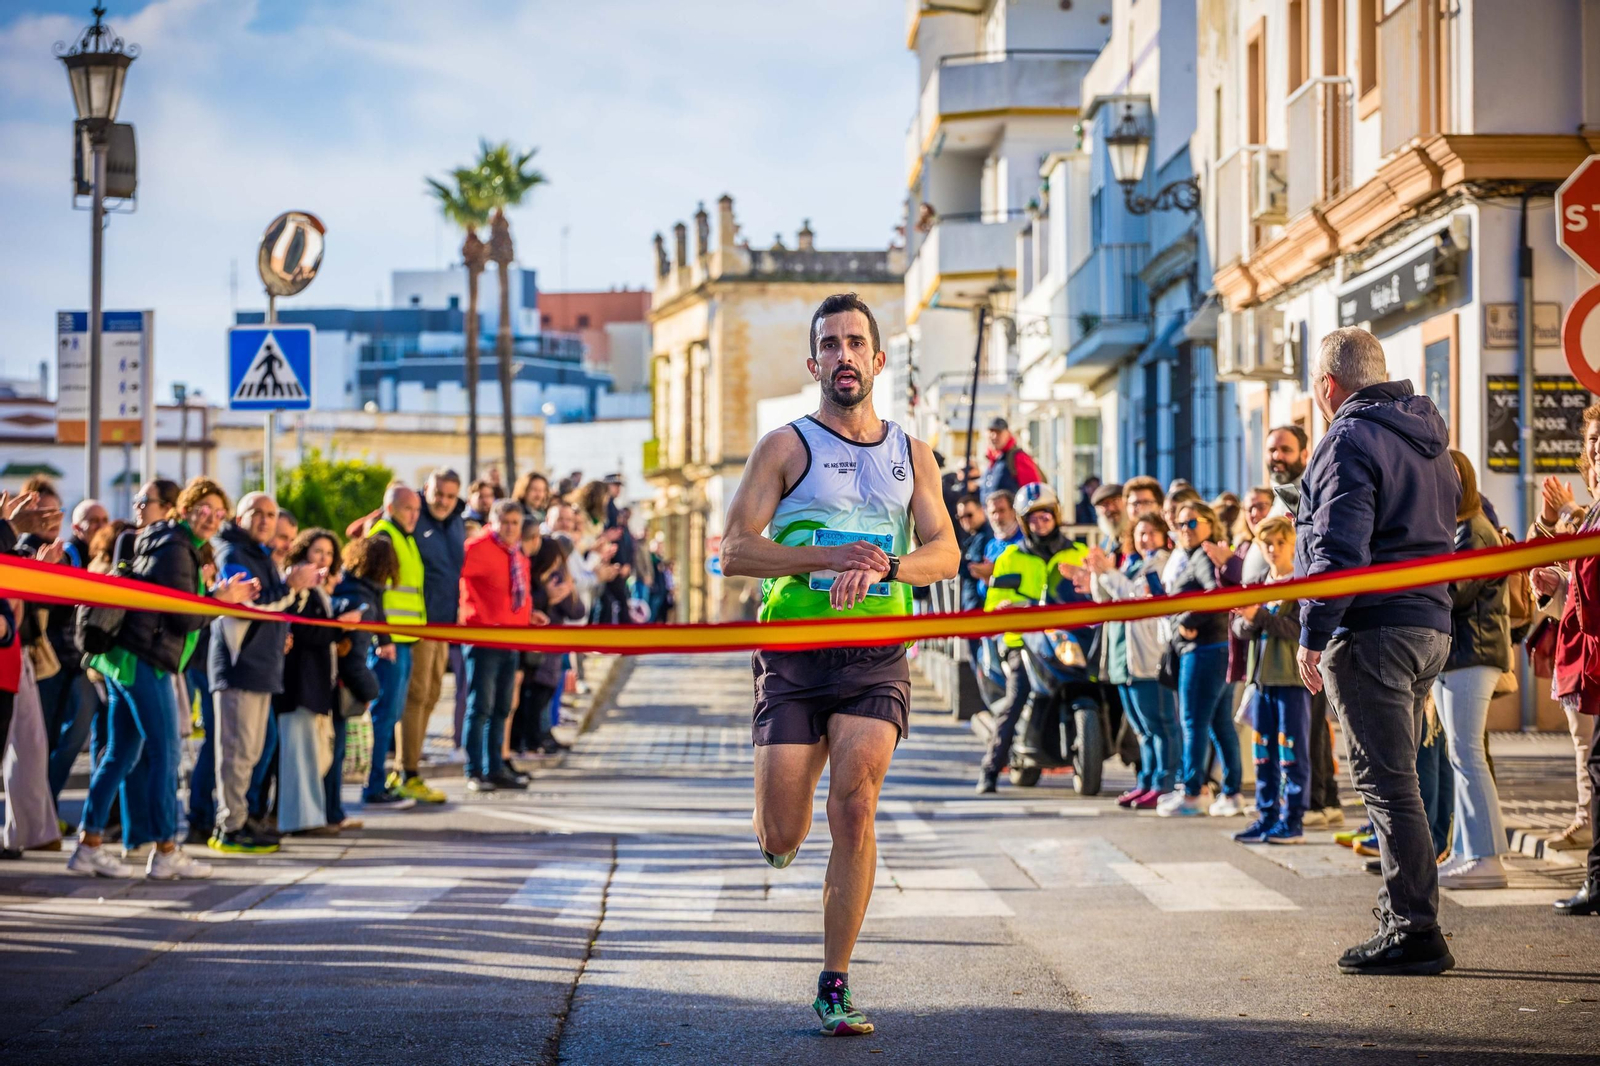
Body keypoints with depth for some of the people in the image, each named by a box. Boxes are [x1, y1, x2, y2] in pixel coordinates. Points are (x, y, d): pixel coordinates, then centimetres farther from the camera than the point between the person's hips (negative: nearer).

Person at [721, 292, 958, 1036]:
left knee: (855, 806, -16)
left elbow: (943, 554, 3)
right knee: (780, 842, -4)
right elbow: (735, 551, -6)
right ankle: (779, 816, 37)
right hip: (792, 656, -1)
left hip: (876, 659, 1)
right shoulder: (786, 446, 1)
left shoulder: (911, 455, 11)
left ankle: (835, 987, -5)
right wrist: (832, 558, -17)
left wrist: (883, 566, -18)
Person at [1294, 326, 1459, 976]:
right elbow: (1448, 525, 23)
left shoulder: (1350, 440, -11)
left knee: (1386, 781, -8)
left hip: (1373, 630, -9)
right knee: (1397, 778, 15)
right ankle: (1405, 917, 18)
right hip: (1431, 625, 9)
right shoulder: (1428, 439, 18)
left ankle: (1415, 931, -9)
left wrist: (1312, 635, -14)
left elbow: (1339, 548, -18)